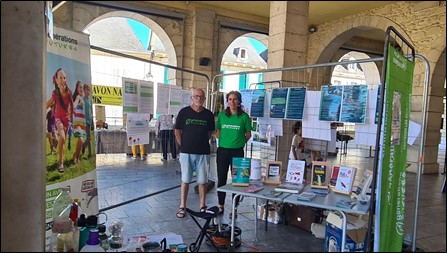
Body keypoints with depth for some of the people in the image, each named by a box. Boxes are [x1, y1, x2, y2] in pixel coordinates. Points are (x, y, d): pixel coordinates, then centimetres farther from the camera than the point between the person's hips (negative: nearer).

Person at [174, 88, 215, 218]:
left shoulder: (208, 114, 3)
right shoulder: (184, 112, -1)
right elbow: (177, 131, 4)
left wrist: (202, 142, 8)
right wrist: (183, 145, 3)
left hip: (203, 153, 1)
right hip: (186, 152, -1)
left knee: (202, 181, 7)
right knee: (185, 180, 6)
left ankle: (202, 207, 20)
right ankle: (182, 207, 17)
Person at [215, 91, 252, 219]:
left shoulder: (244, 116, -3)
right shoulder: (221, 115, 4)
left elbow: (248, 134, 5)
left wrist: (239, 142, 0)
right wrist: (225, 140, 4)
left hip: (237, 152, -2)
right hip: (222, 150, 2)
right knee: (221, 179, 9)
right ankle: (221, 206, 24)